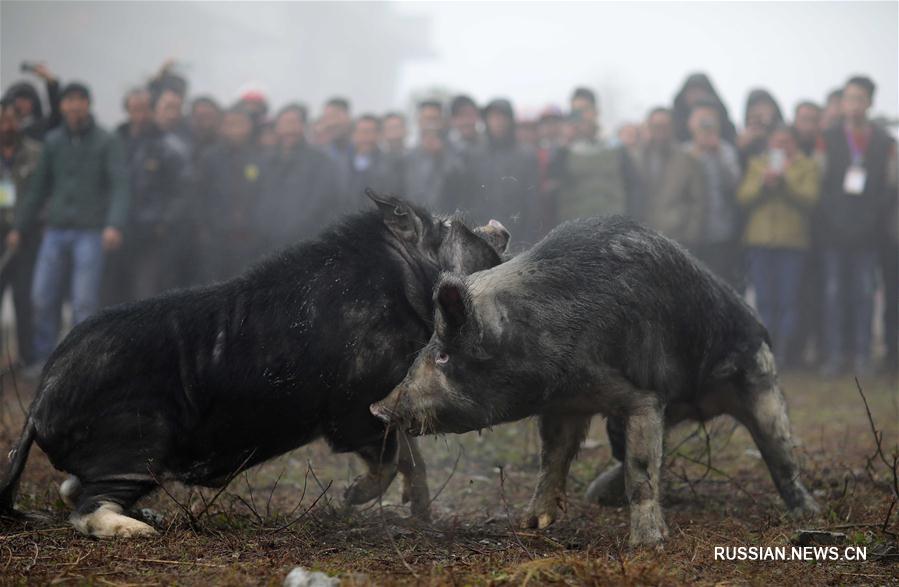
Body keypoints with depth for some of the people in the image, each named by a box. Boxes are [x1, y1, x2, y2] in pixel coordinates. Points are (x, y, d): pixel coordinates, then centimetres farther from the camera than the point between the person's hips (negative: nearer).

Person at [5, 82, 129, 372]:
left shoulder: (107, 141, 0)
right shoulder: (53, 141, 11)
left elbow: (120, 185, -10)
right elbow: (39, 187, 17)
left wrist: (115, 225, -24)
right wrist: (20, 228, 15)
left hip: (91, 232, -4)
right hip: (56, 231, 4)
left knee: (85, 301, -6)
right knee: (43, 297, 0)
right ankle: (44, 360, 12)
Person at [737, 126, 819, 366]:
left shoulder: (807, 166, 9)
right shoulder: (757, 164, 16)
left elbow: (809, 198, -6)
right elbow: (743, 197, 4)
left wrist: (785, 179, -14)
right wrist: (764, 182, -11)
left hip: (792, 240, -2)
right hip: (760, 240, 2)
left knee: (788, 301, -5)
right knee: (764, 300, 0)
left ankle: (782, 352, -3)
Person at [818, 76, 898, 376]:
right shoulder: (828, 138, 6)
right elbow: (819, 182, 3)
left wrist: (874, 214, -6)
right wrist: (829, 218, -5)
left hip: (867, 230, 1)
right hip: (834, 228, -1)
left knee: (864, 293, 1)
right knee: (834, 292, -1)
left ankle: (862, 355, 5)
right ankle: (834, 354, 2)